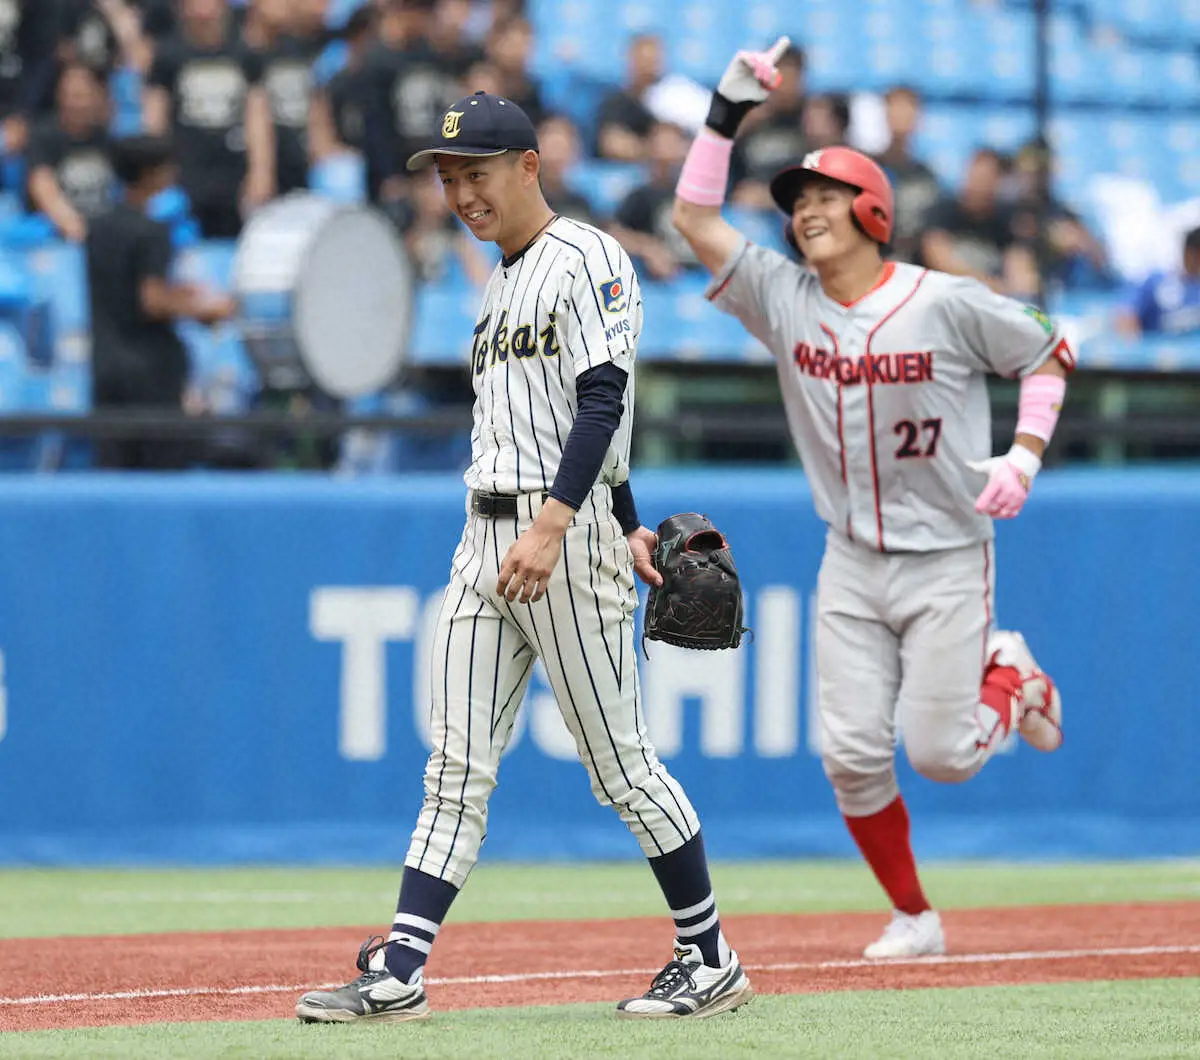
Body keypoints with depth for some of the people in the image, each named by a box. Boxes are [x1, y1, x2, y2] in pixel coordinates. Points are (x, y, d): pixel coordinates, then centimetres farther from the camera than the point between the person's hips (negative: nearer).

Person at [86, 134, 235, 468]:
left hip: (106, 363, 7)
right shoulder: (152, 232, -13)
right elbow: (153, 305, -19)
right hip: (151, 363, -7)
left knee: (113, 467, 3)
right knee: (165, 465, 0)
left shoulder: (98, 228, 11)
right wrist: (206, 311, -7)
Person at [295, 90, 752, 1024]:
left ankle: (712, 961, 8)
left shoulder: (586, 260, -8)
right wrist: (627, 527, 25)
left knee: (622, 763, -3)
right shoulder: (503, 283, 21)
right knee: (457, 768, 2)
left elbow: (602, 403, -18)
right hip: (487, 534, 8)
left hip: (568, 531, -8)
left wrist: (554, 527, -28)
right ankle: (398, 976, -3)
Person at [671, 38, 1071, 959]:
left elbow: (1048, 354, 1)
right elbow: (695, 216, -3)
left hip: (947, 562, -4)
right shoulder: (784, 301, 0)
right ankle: (913, 917, 12)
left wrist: (1025, 454, -11)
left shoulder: (947, 304, -10)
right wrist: (730, 112, -8)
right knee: (852, 753, -4)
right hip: (851, 566, 4)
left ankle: (1008, 677, 27)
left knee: (939, 754, -6)